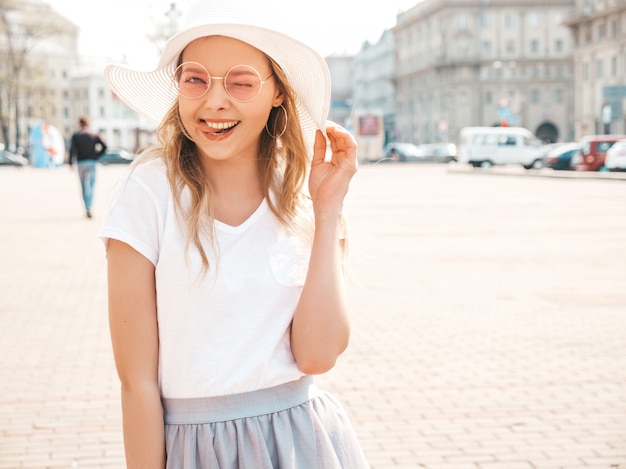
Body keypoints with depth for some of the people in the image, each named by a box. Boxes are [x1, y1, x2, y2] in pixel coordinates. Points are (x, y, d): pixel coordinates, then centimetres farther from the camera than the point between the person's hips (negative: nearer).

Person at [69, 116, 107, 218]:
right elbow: (104, 146, -2)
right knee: (91, 185, -3)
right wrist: (96, 156, 8)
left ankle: (87, 208, 12)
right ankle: (88, 208, -20)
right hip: (92, 162, 1)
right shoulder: (94, 135, 5)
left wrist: (71, 162, -8)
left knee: (84, 186, 10)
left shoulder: (76, 135, 0)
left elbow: (72, 149, -10)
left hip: (81, 162, -1)